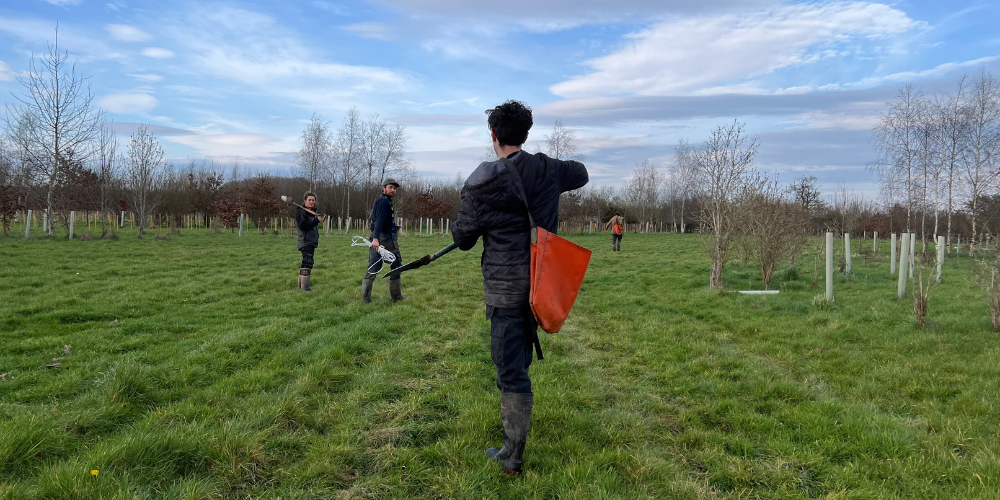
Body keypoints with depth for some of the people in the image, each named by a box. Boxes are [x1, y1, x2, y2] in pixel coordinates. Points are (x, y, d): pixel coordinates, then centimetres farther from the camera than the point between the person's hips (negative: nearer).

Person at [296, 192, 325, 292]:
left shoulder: (313, 212, 19)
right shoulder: (302, 212, -9)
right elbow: (303, 225, -22)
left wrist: (320, 220, 9)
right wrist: (317, 220, -23)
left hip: (312, 241, 10)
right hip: (305, 241, -10)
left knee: (305, 263, 12)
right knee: (308, 262, -15)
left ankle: (301, 285, 19)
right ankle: (304, 287, -13)